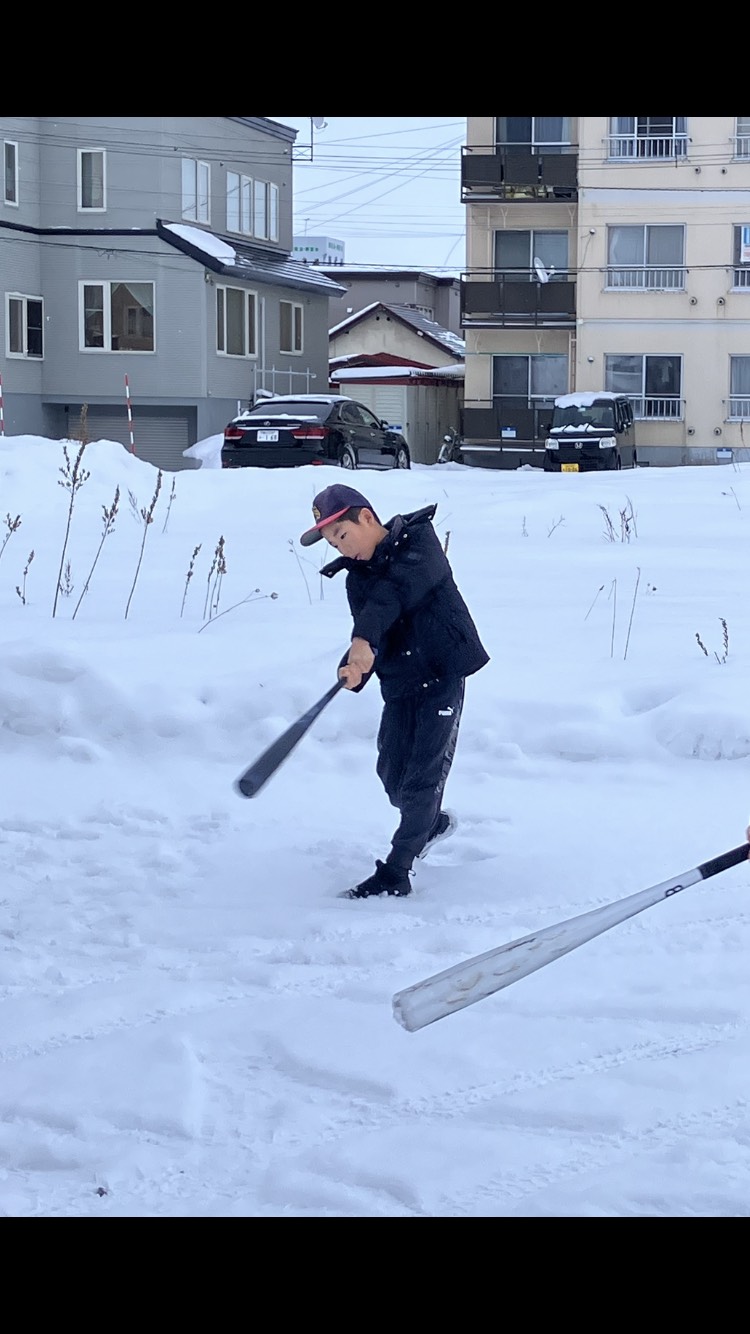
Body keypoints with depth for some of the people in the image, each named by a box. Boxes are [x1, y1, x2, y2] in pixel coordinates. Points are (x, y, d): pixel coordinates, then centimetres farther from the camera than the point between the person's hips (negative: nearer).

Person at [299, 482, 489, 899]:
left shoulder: (419, 541, -10)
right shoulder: (358, 576, 7)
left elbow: (396, 591, -30)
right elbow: (369, 630, -8)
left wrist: (364, 639, -45)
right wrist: (357, 666, -31)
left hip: (442, 675, -6)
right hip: (399, 682, 6)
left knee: (423, 775, -7)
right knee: (392, 772, 8)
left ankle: (395, 873, -2)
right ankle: (433, 823, 38)